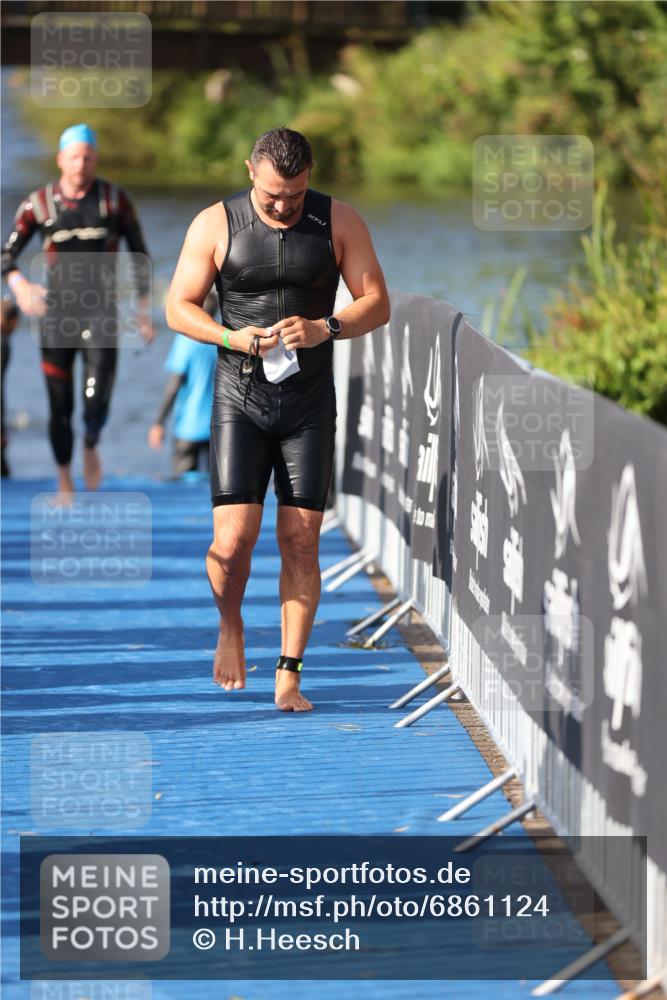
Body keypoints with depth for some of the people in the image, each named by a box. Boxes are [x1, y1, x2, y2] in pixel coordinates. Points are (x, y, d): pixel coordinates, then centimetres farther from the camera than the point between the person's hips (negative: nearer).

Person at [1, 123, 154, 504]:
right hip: (57, 314, 0)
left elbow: (139, 254, 9)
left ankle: (91, 446, 20)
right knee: (61, 408, 1)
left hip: (101, 314, 0)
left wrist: (144, 308, 4)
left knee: (97, 401, -14)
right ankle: (65, 480, 20)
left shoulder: (115, 199, 1)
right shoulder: (40, 204, 0)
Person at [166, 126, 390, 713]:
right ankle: (231, 626, 20)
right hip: (240, 398, -1)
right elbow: (180, 307, 3)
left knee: (301, 542, -2)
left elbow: (377, 304, 2)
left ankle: (289, 676, 4)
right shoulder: (215, 225, -1)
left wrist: (324, 328, -17)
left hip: (310, 401, 1)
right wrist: (234, 338, -15)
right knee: (233, 538, -11)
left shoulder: (339, 223, 1)